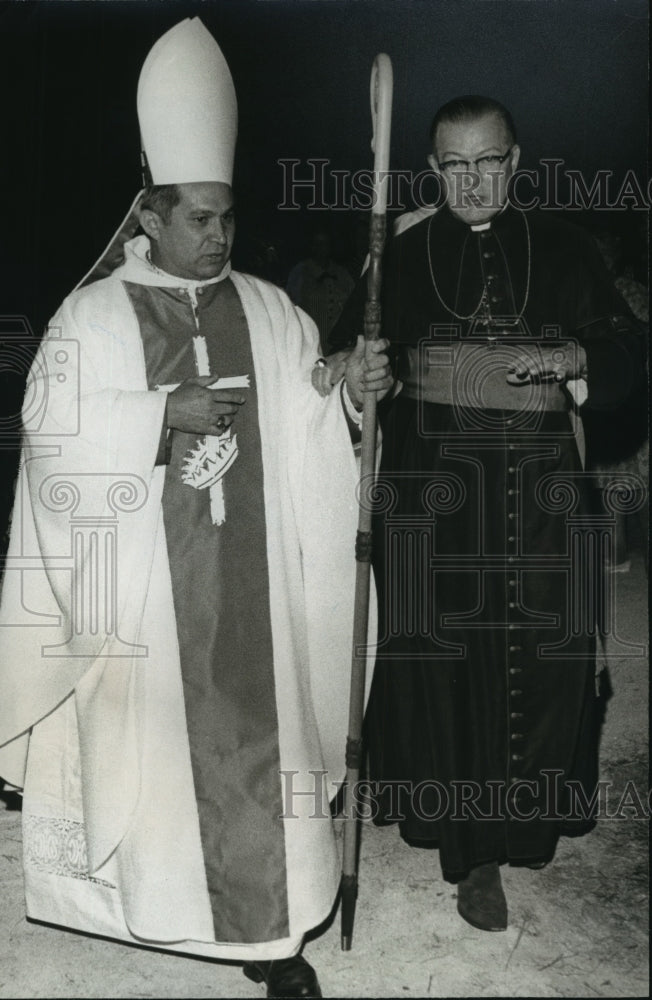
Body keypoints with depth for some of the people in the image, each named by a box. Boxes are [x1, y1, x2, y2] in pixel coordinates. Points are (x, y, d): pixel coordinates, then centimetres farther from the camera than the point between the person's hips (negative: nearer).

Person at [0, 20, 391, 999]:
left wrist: (355, 387, -18)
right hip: (142, 579, -2)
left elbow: (312, 420, 3)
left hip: (251, 578, 2)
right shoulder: (92, 315, -1)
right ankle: (144, 898, 32)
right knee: (147, 731, 8)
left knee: (254, 727, 6)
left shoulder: (268, 310, 7)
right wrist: (163, 412, -17)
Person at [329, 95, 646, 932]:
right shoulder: (403, 255, 4)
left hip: (543, 492, 1)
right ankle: (472, 851, 17)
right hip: (435, 488, -1)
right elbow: (347, 356, 1)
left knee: (543, 659, 4)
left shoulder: (560, 248, 7)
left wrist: (574, 357, -14)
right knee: (445, 663, 0)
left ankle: (525, 822, 29)